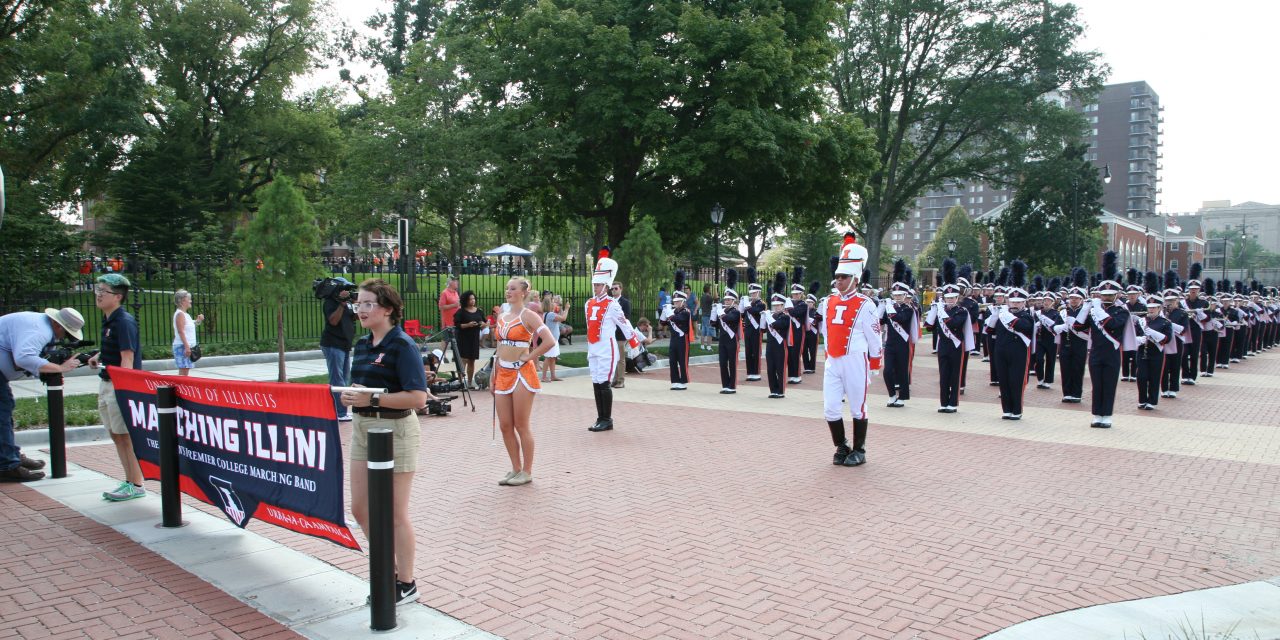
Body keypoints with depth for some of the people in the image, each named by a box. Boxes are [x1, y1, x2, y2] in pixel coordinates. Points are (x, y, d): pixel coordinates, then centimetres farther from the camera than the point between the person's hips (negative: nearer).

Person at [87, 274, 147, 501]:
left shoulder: (124, 321, -14)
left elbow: (127, 358, -19)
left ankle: (136, 485, 4)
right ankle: (129, 481, 22)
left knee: (127, 436, -4)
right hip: (107, 383, 10)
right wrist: (99, 357, 12)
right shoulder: (108, 320, 13)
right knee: (116, 435, 14)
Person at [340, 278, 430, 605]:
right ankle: (389, 572, 31)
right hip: (362, 428, 9)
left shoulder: (402, 345, -14)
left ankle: (406, 584, 19)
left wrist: (372, 398, -23)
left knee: (395, 515, 3)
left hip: (395, 430, -8)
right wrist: (349, 395, 1)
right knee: (360, 509, 13)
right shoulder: (362, 344, 10)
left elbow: (418, 397, -22)